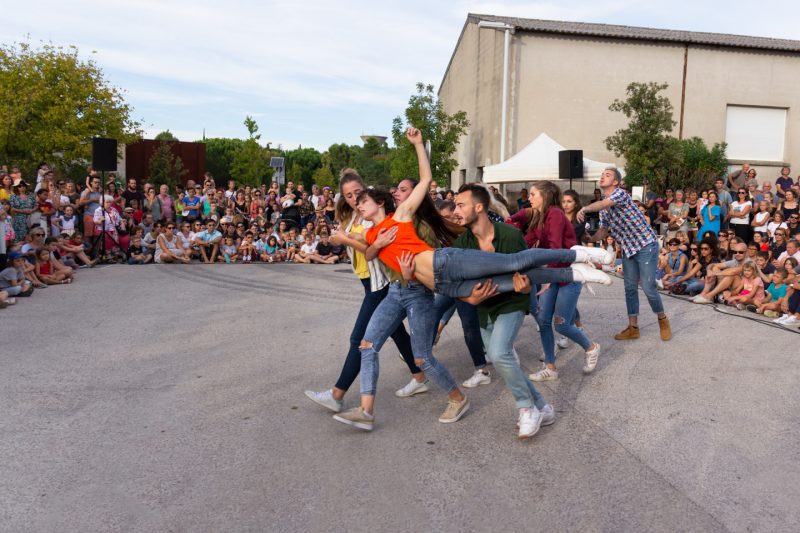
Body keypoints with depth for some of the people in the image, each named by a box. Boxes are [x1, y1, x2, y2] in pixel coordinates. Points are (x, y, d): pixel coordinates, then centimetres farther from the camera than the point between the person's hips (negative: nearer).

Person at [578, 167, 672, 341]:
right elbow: (603, 231, 7)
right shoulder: (603, 209, 8)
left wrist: (584, 208, -46)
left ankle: (663, 320, 17)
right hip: (628, 248, 8)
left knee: (648, 287, -7)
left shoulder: (620, 193, -16)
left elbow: (602, 204, -37)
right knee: (630, 288, 7)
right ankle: (633, 327, 16)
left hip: (646, 245, -7)